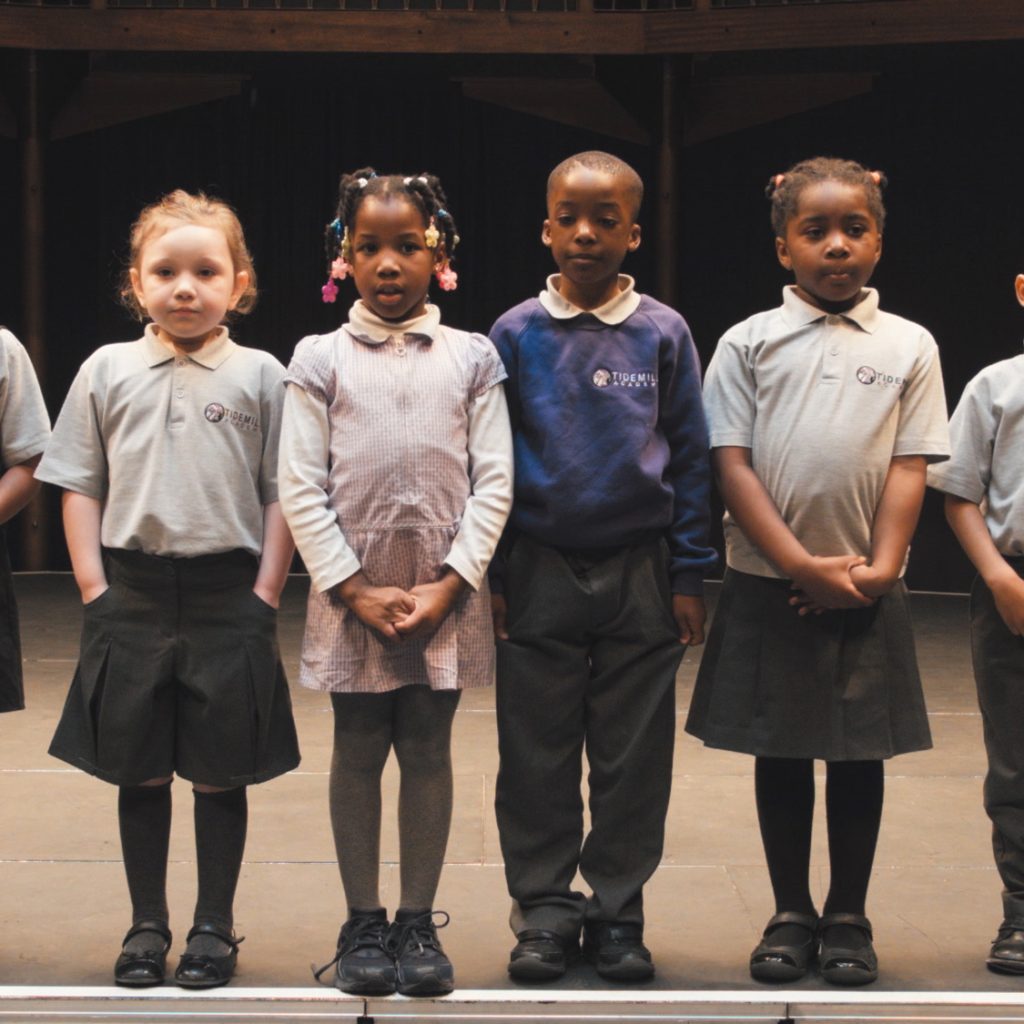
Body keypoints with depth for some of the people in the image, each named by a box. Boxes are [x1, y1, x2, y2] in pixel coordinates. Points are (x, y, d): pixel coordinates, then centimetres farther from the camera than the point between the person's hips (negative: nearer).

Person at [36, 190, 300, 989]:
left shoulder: (261, 377, 0)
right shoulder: (106, 372, 5)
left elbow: (283, 495, 1)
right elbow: (80, 486, 7)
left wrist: (264, 595, -6)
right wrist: (95, 588, -1)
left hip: (228, 597, -1)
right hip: (133, 594, 2)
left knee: (221, 772, 6)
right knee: (139, 772, 9)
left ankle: (215, 928, 18)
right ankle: (147, 926, 21)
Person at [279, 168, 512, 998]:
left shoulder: (471, 358, 2)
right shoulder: (320, 360, 1)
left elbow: (494, 482, -1)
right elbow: (301, 489, -3)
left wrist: (450, 583, -10)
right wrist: (356, 589, -10)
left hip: (446, 593, 0)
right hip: (352, 591, 0)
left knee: (429, 751, 6)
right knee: (357, 752, 6)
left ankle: (418, 922, 15)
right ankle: (362, 923, 15)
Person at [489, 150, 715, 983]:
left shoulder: (663, 333, 0)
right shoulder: (516, 334, 0)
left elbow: (692, 459, 3)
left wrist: (689, 577, 0)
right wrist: (488, 574, 0)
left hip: (640, 575, 0)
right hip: (540, 572, 0)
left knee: (634, 759, 7)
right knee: (537, 760, 6)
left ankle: (617, 913, 19)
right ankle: (544, 913, 18)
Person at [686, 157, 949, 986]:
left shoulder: (909, 346, 2)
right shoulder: (750, 343, 0)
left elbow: (910, 468, -1)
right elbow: (731, 463, -6)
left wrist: (879, 569, -12)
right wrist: (804, 565, -13)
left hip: (867, 593, 1)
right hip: (769, 586, 0)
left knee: (861, 753, 7)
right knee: (780, 751, 8)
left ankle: (848, 918, 20)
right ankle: (791, 914, 20)